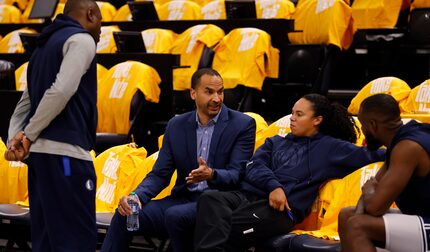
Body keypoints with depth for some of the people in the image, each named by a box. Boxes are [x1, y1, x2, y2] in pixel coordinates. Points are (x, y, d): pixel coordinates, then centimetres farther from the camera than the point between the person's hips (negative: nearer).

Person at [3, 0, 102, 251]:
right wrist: (29, 136, -8)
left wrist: (14, 140, 5)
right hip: (65, 152, -9)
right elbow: (61, 91, -16)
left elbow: (23, 106, 20)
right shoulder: (81, 39, -2)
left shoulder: (44, 46, 25)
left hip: (40, 152, 9)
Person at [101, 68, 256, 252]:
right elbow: (160, 174, 8)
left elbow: (237, 175, -10)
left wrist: (211, 175, -33)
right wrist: (137, 196, -13)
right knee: (125, 214, -17)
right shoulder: (176, 126, 10)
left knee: (175, 215, -33)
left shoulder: (243, 124, -2)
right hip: (183, 199, 5)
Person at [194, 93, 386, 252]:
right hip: (248, 194, 5)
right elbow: (254, 167, 11)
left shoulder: (329, 147, 17)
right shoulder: (276, 142, 28)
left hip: (280, 208, -4)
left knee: (225, 228, -34)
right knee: (210, 198, -32)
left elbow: (366, 155, 10)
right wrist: (273, 186, -8)